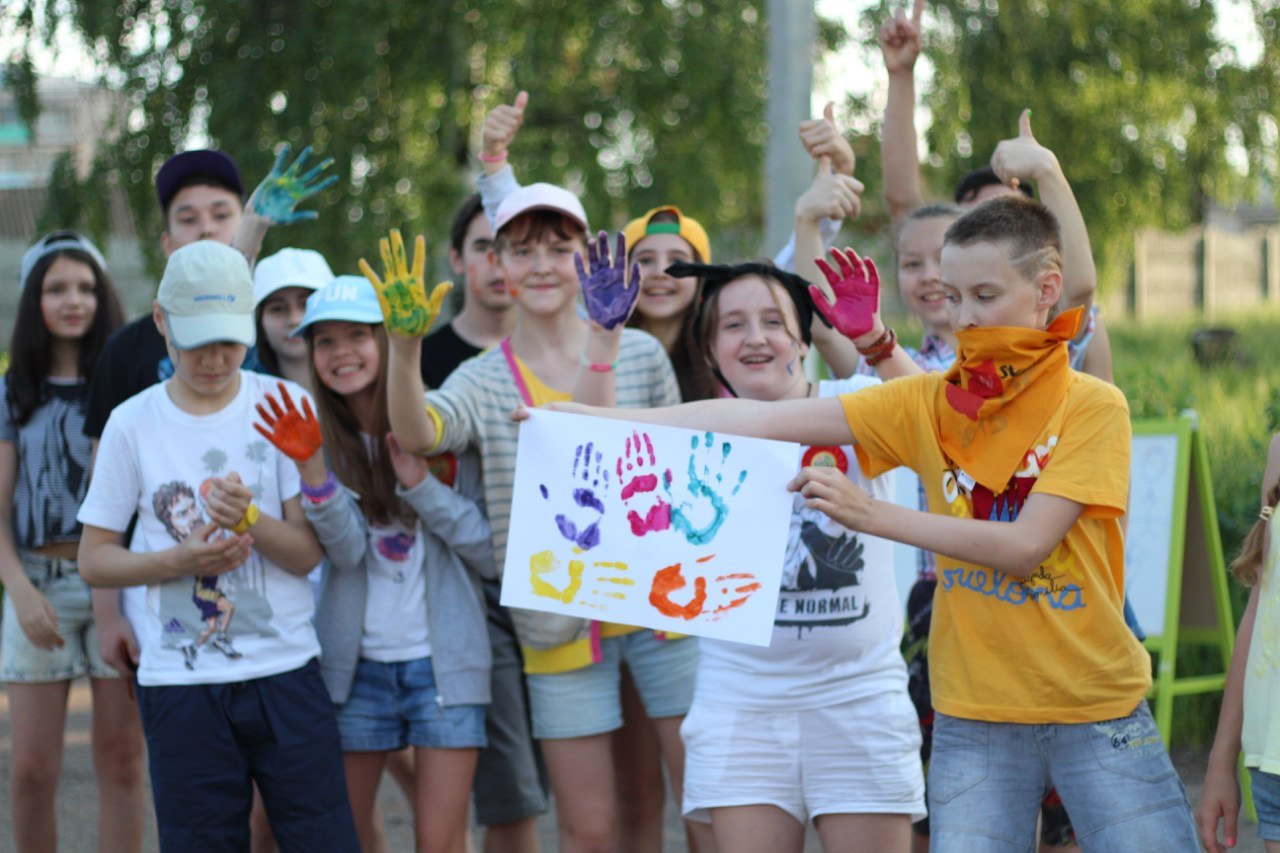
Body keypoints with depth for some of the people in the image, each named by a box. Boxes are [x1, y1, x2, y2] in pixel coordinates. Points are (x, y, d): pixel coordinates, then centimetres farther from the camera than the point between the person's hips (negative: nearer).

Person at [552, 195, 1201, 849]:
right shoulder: (929, 403, 3)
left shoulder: (1093, 407, -7)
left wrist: (870, 513, -23)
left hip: (1096, 714, -2)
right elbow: (765, 419, -3)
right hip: (975, 716, 3)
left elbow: (1024, 544, -17)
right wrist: (602, 419, -9)